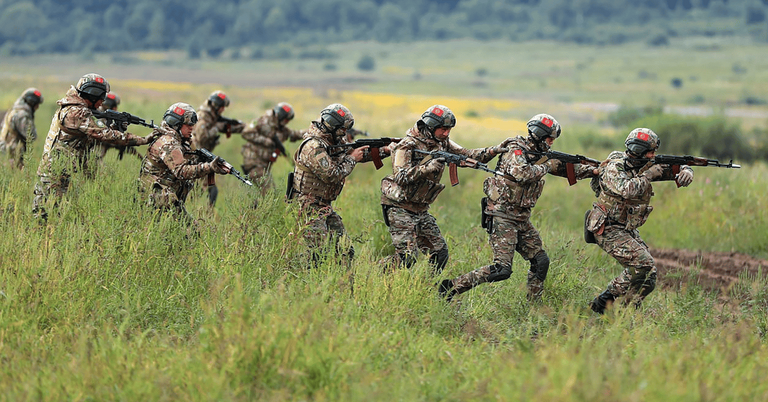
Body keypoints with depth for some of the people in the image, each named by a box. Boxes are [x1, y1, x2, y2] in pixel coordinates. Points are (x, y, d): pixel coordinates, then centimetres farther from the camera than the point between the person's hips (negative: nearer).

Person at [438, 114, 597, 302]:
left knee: (540, 261, 9)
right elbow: (521, 173, -32)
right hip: (502, 217, -9)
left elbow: (567, 168, 22)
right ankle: (452, 287, -11)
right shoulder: (516, 150, -13)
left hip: (522, 219, 9)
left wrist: (592, 170, 12)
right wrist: (546, 166, -19)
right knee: (501, 269, -16)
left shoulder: (539, 154, 13)